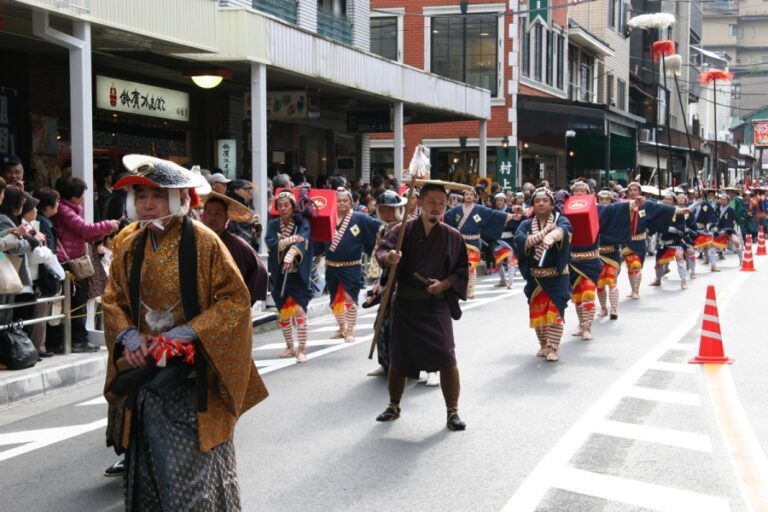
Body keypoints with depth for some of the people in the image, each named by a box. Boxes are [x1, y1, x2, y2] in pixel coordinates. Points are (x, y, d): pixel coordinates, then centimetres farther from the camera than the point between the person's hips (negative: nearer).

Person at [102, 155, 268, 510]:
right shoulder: (130, 247, 6)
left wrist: (186, 333, -19)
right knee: (150, 467, 12)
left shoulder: (204, 242, -9)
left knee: (190, 470, -4)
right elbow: (113, 301, 13)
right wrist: (129, 336, -8)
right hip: (145, 372, 5)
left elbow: (235, 300, -11)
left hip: (191, 378, -5)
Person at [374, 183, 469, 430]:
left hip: (436, 305, -1)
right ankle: (394, 406, 34)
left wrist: (444, 284, -13)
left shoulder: (453, 237, 1)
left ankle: (452, 412, 2)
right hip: (404, 304, 1)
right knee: (398, 358, 12)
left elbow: (462, 271, 6)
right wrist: (389, 257, -40)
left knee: (446, 358, -13)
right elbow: (383, 250, -17)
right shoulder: (403, 230, -1)